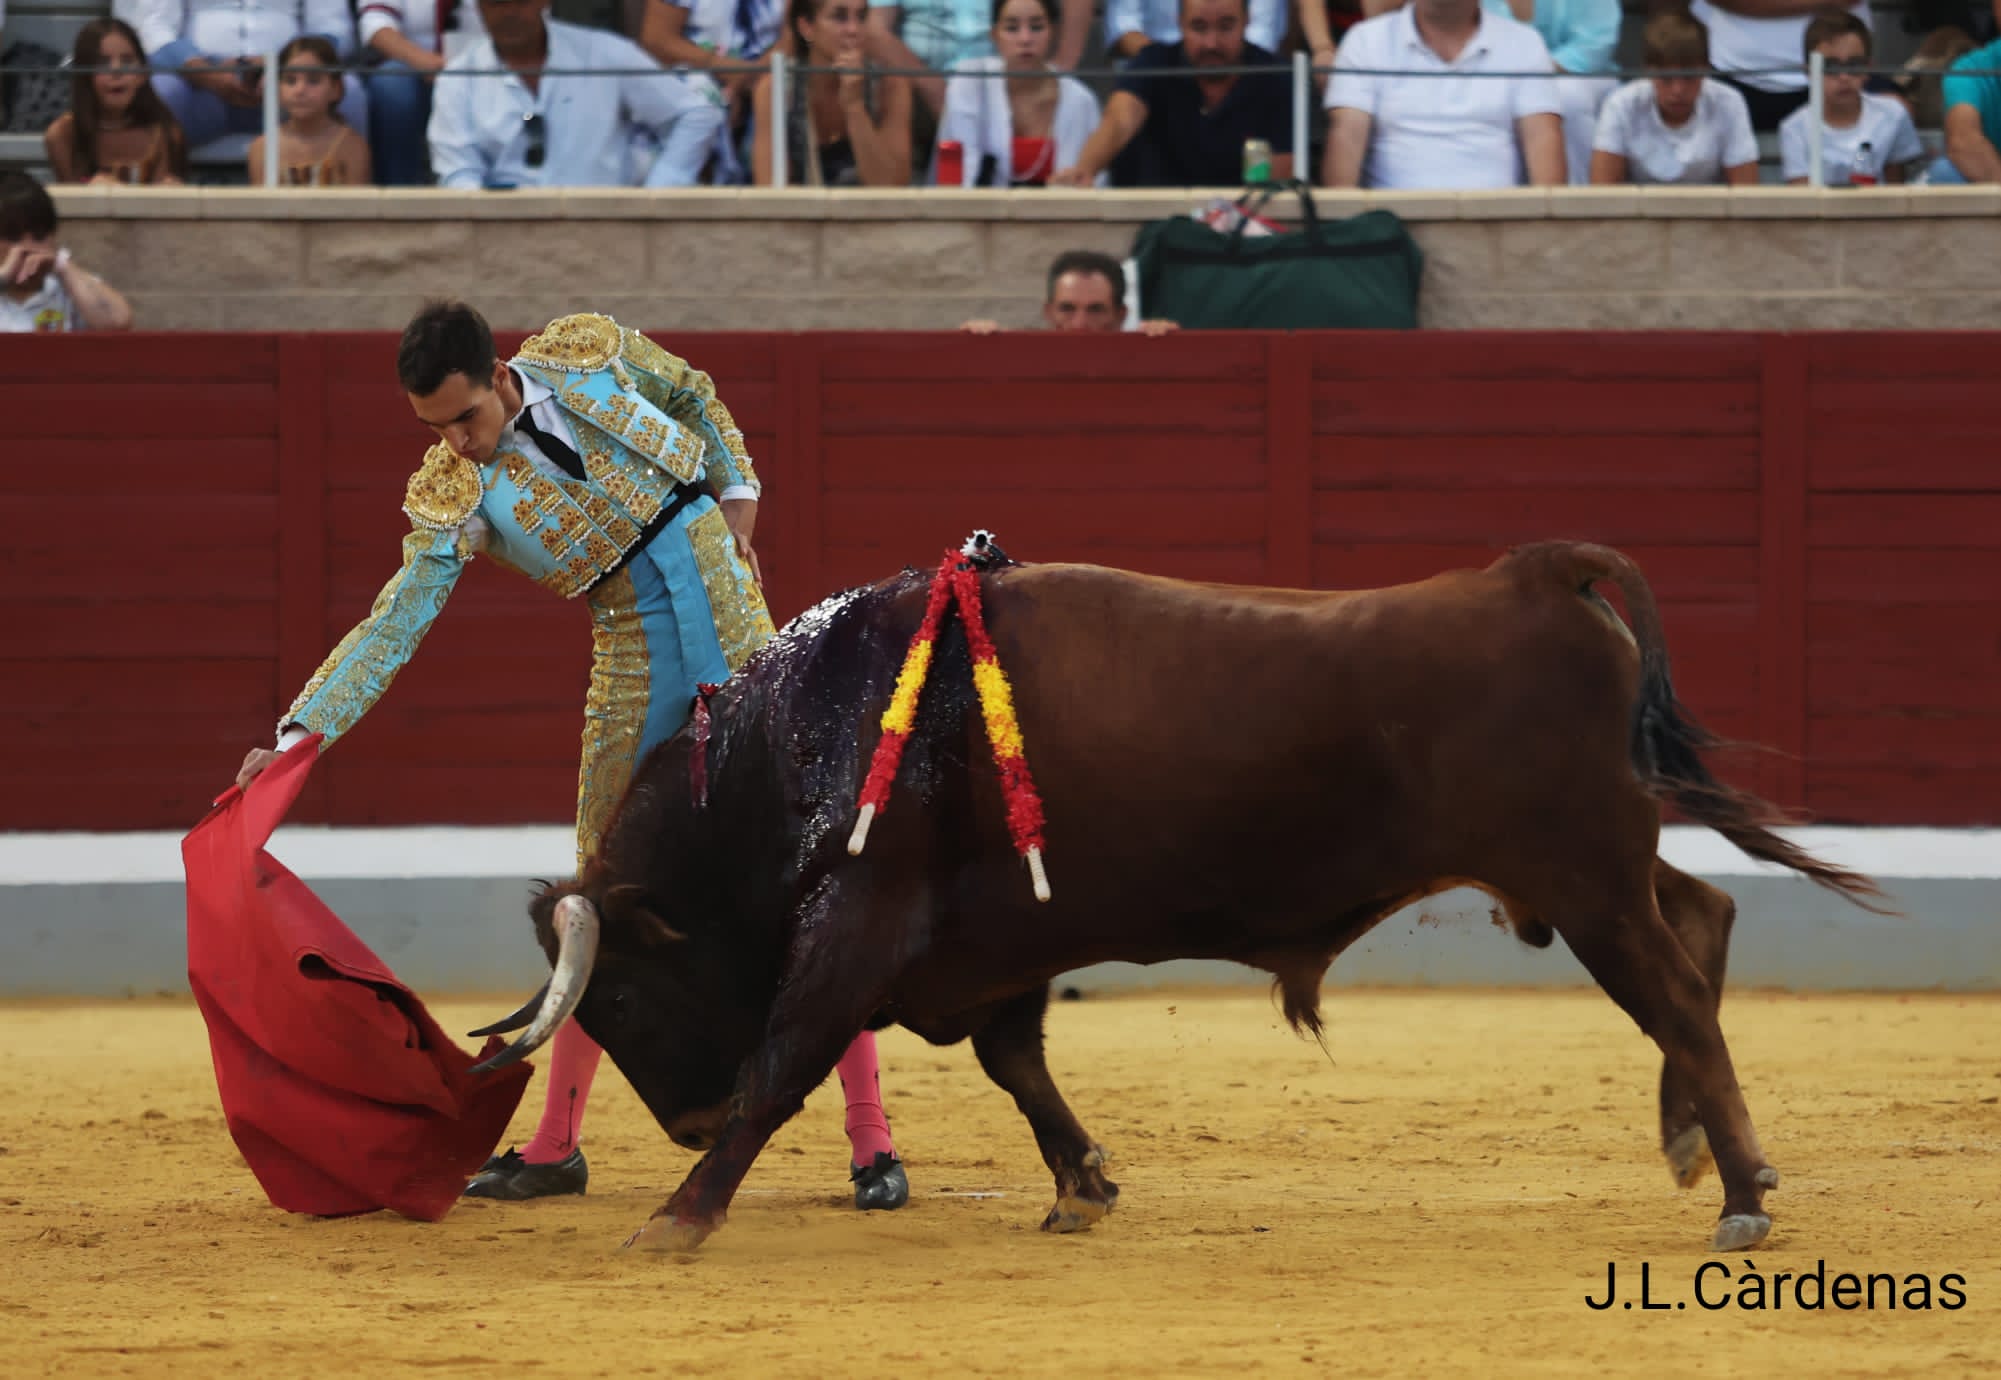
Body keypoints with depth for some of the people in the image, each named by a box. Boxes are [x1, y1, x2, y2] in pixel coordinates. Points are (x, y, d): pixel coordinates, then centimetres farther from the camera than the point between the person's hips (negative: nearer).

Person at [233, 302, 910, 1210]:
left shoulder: (585, 353, -5)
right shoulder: (454, 498, -6)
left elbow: (696, 398, 15)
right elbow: (392, 627, -10)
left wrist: (738, 506, 7)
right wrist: (296, 738, -18)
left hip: (722, 600, -1)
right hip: (633, 656, 1)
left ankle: (871, 1142, -4)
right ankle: (556, 1147, 18)